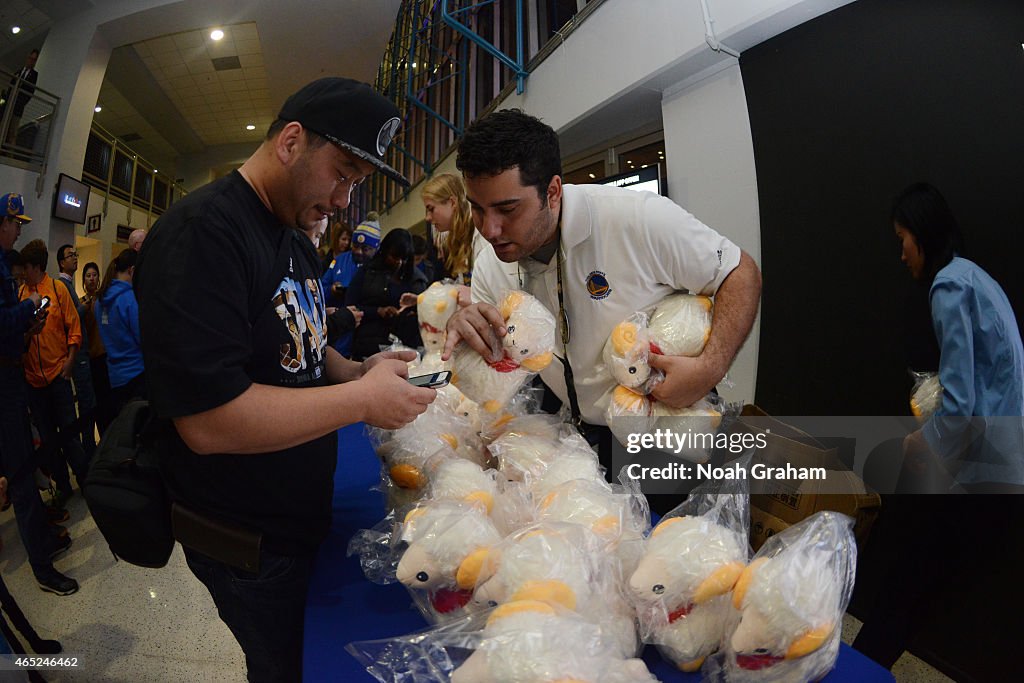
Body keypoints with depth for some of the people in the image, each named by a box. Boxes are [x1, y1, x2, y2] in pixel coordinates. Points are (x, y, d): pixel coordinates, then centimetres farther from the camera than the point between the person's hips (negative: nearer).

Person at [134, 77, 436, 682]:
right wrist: (363, 398, -25)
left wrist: (359, 372, -4)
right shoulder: (200, 233, -24)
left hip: (305, 514, 8)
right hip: (248, 545, -8)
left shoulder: (299, 243, 7)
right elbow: (208, 422, -32)